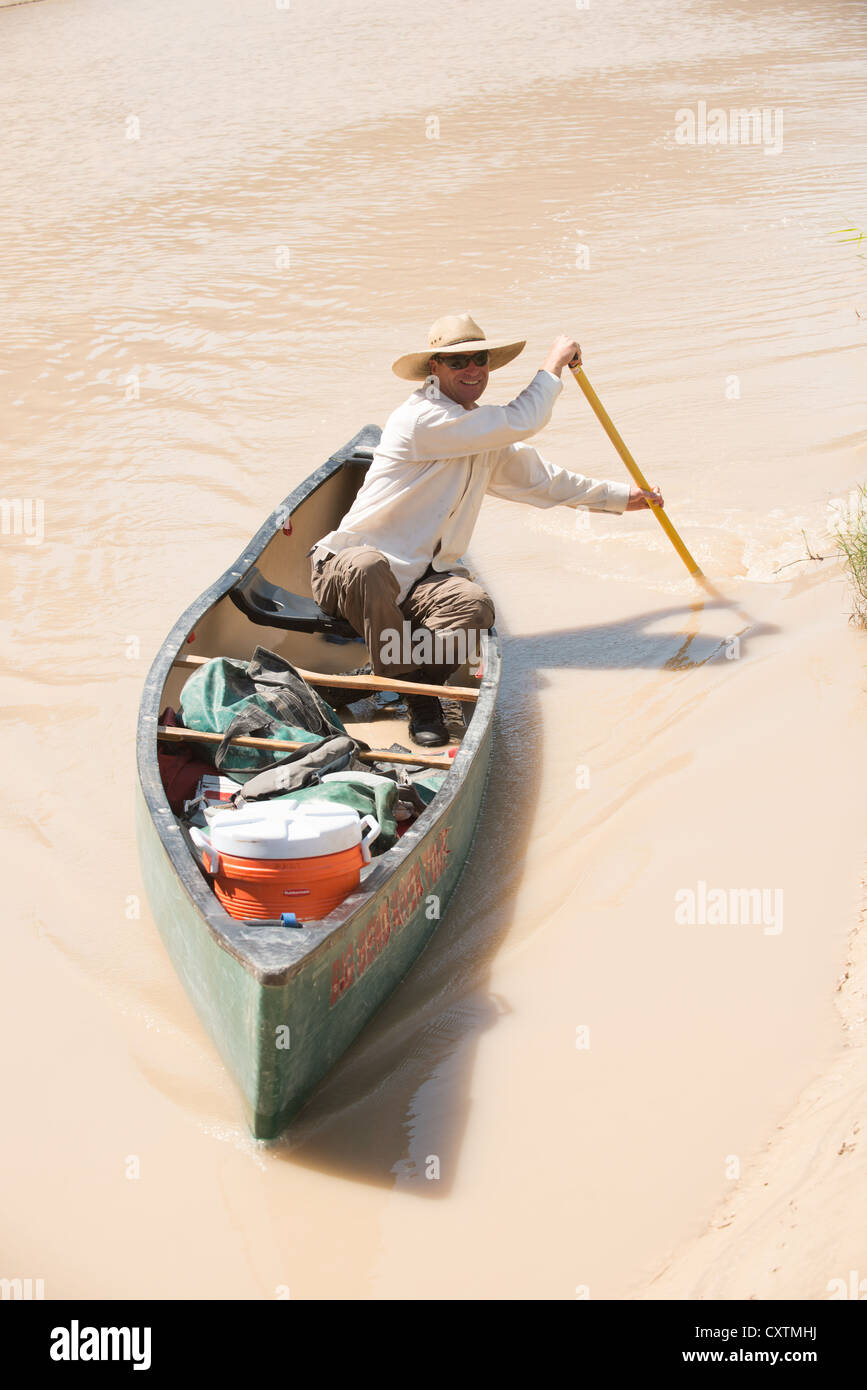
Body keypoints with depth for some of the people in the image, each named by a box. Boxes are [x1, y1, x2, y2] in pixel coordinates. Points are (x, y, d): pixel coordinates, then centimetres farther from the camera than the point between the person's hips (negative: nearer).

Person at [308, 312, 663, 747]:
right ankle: (410, 685, -28)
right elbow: (520, 422, -14)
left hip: (422, 578, 6)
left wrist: (621, 497, 32)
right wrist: (554, 363, 2)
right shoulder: (421, 418, -14)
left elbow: (541, 478, 30)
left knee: (475, 606, -29)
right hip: (351, 564, -6)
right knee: (369, 567, -43)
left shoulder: (488, 440, 16)